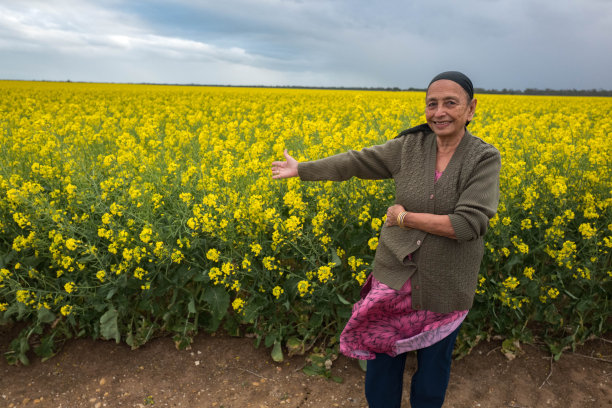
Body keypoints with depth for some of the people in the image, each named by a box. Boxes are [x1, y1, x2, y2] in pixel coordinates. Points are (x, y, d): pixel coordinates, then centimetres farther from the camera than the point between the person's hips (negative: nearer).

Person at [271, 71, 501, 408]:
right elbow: (356, 161, 1)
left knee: (434, 360, 19)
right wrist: (301, 169, 4)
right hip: (397, 271, 3)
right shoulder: (410, 146, -5)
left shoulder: (485, 159, -13)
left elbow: (469, 223, -24)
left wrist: (405, 217, -19)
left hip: (445, 284, -2)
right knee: (382, 354, 17)